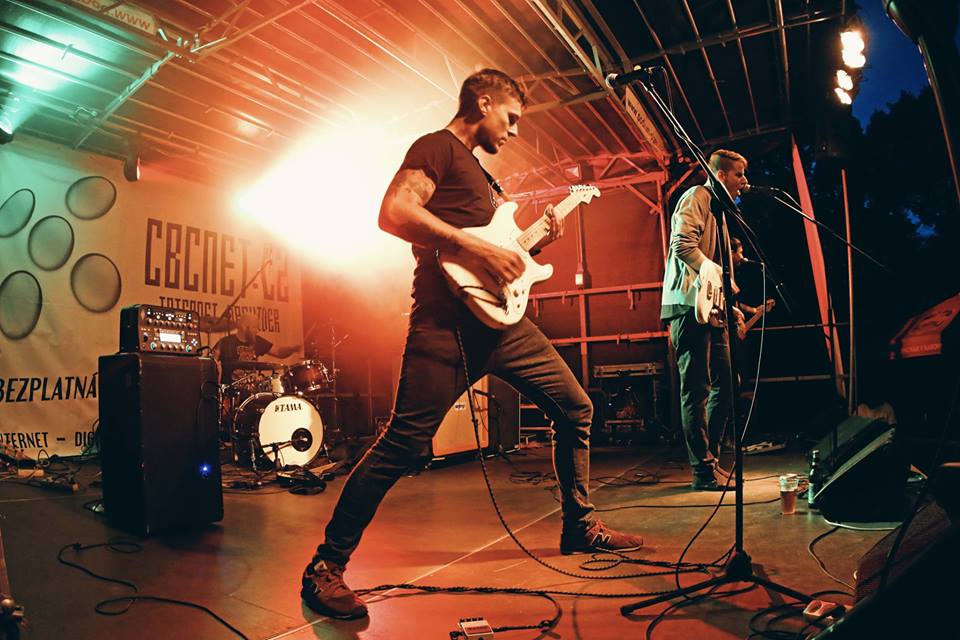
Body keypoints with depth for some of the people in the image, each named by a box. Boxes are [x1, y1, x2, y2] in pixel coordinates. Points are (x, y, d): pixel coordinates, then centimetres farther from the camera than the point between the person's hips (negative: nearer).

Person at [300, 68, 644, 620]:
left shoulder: (480, 172, 29)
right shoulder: (438, 147, 1)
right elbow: (394, 213, -16)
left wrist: (532, 243, 18)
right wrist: (478, 248, -18)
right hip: (449, 317, -9)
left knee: (576, 407, 11)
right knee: (405, 441, -11)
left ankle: (580, 525, 27)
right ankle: (327, 565, 3)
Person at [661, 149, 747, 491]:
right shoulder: (696, 197, -2)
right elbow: (682, 245, -19)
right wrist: (715, 271, -22)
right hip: (689, 304, -10)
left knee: (724, 383, 11)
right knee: (697, 389, -8)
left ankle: (712, 459, 21)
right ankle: (704, 472, -3)